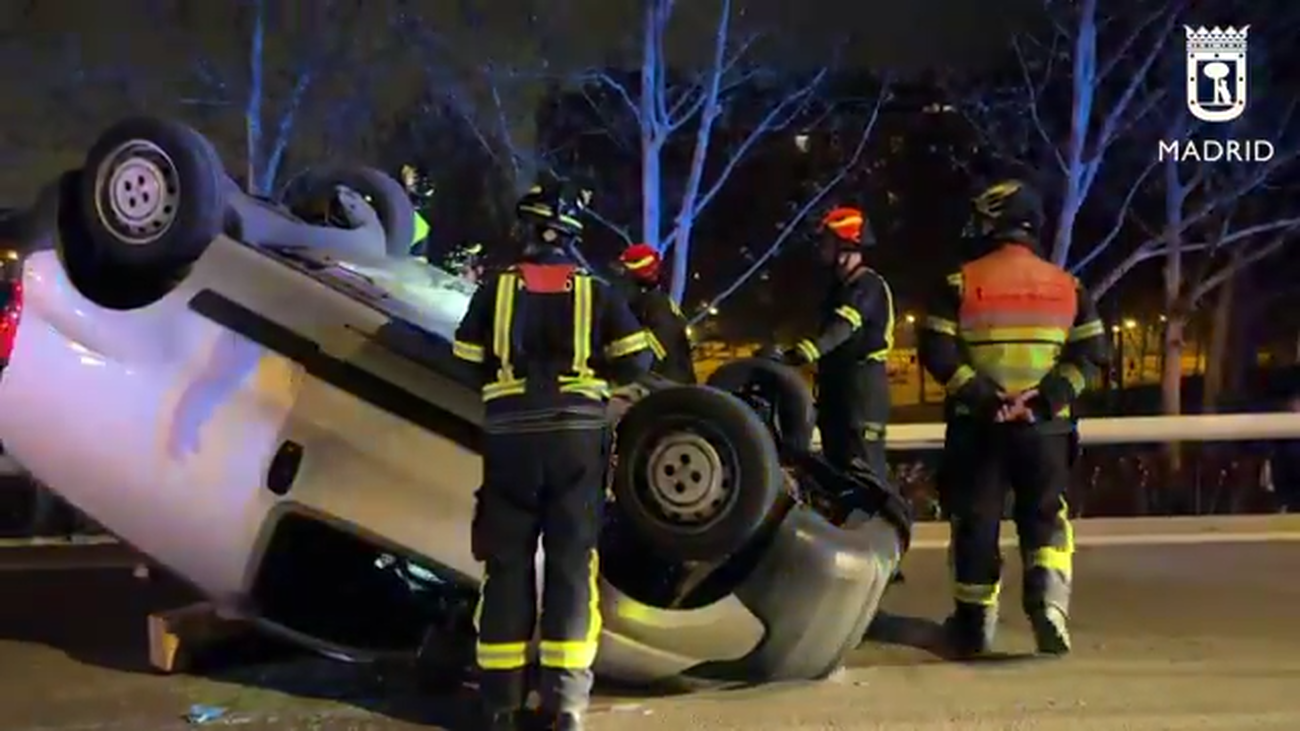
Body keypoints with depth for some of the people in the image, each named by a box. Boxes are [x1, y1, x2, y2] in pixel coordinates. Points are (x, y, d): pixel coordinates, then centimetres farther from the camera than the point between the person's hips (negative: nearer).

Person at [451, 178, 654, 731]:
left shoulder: (495, 290, 2)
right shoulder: (595, 293, 3)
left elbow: (466, 364, 6)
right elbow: (637, 362, 2)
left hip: (511, 438, 0)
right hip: (578, 436, 0)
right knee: (572, 562, 4)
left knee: (507, 564, 8)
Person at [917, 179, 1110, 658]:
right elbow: (1092, 352, 0)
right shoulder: (1066, 285, 7)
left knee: (975, 520, 8)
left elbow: (936, 351, -12)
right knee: (1046, 518, 12)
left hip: (978, 424, -1)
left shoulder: (960, 283, -3)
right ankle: (1049, 600, -9)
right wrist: (1050, 397, -7)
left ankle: (975, 623, 15)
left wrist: (980, 395, -13)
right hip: (1045, 425, 2)